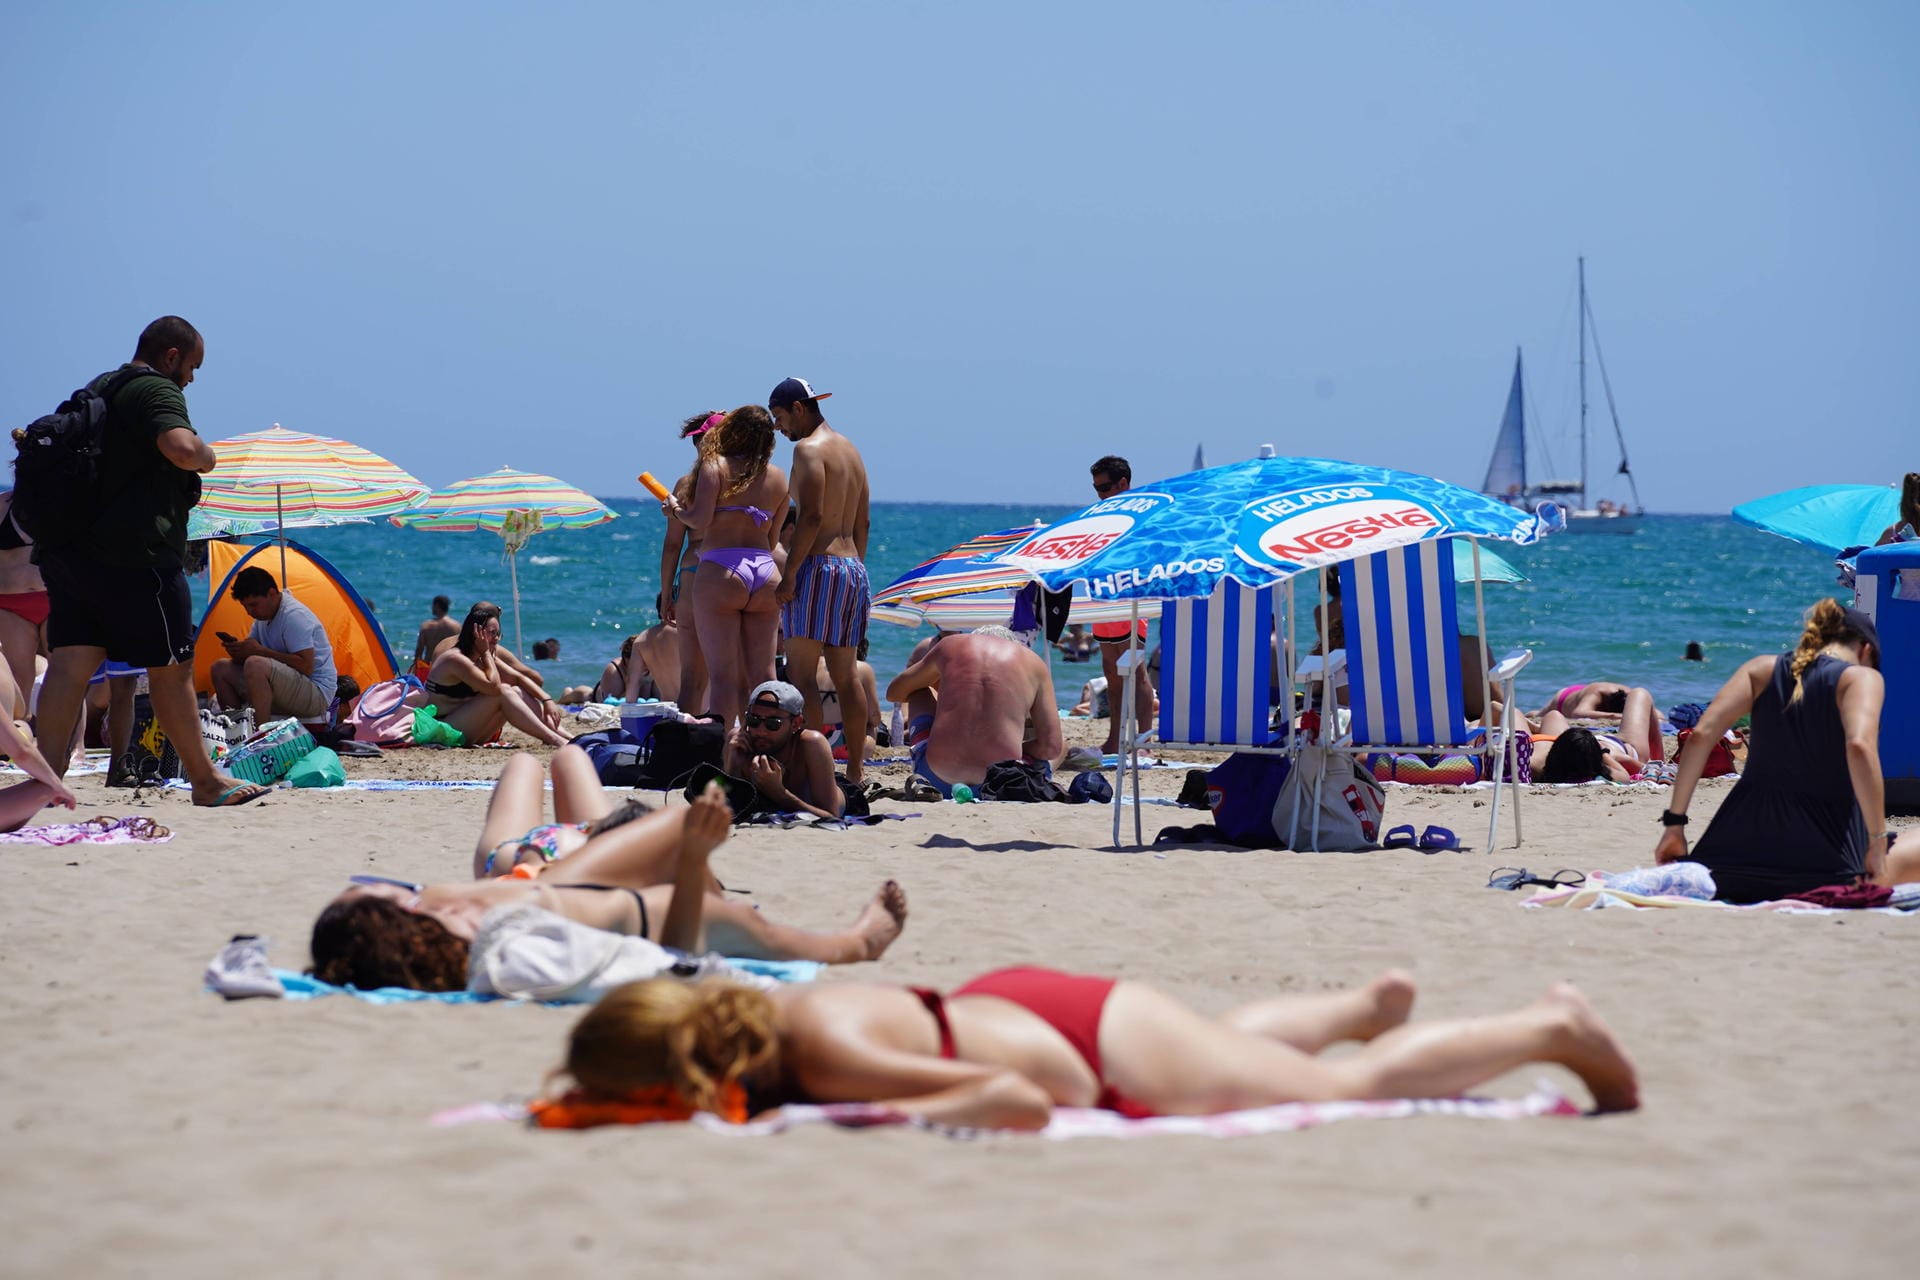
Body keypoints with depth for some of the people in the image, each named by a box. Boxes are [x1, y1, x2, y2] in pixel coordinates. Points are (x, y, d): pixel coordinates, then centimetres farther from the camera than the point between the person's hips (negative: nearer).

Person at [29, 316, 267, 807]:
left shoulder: (94, 391, 21)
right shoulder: (155, 390, -9)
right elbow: (181, 448, -27)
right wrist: (207, 457, -6)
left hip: (67, 550, 8)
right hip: (134, 555, -8)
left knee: (69, 664, -1)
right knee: (171, 666, 2)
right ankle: (205, 781, 10)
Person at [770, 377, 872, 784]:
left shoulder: (809, 448, -8)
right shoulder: (851, 450, 19)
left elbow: (811, 516, -19)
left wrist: (789, 572, -18)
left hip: (819, 565, -9)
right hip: (854, 568, 9)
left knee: (801, 672, -9)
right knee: (845, 674, 11)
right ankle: (855, 769, 11)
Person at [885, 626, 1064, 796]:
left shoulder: (950, 646, 12)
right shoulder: (1033, 662, 10)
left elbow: (894, 692, 29)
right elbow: (1051, 747, 3)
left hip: (939, 781, 1)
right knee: (1062, 744, 33)